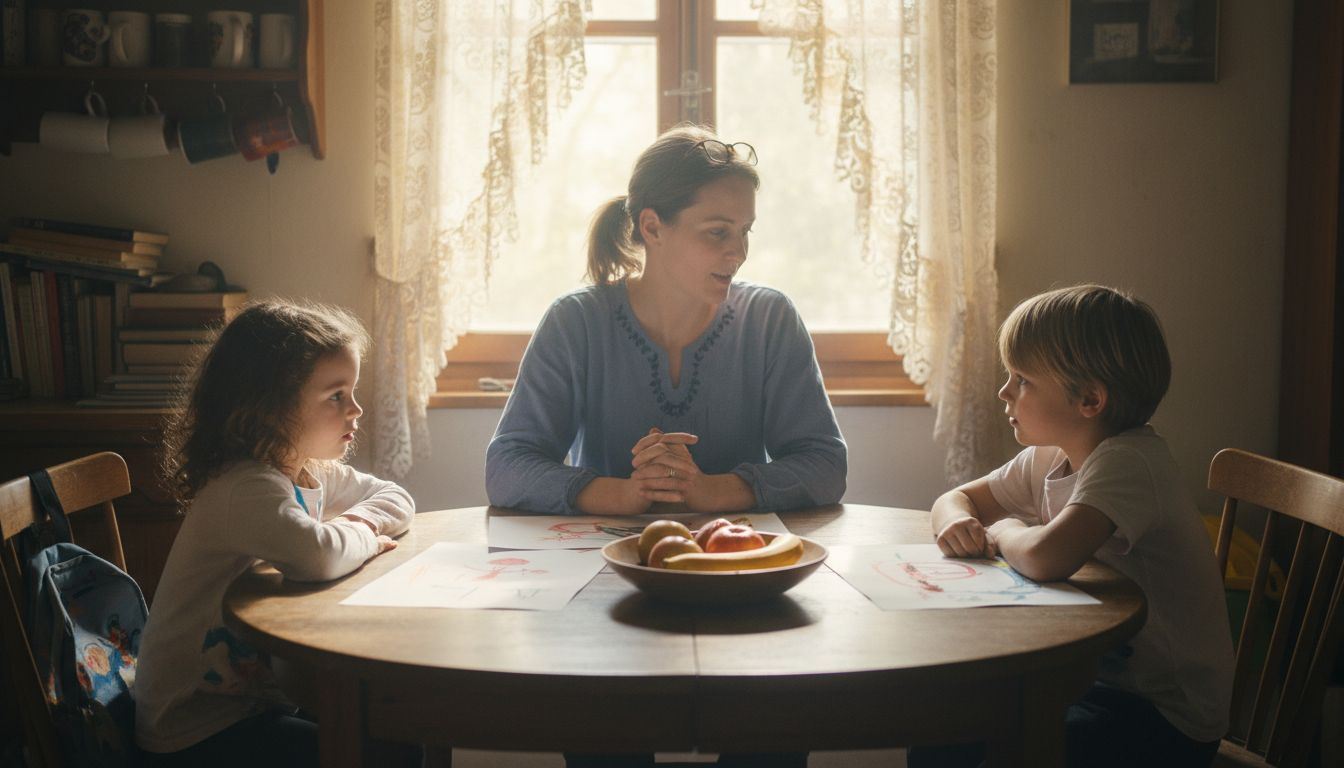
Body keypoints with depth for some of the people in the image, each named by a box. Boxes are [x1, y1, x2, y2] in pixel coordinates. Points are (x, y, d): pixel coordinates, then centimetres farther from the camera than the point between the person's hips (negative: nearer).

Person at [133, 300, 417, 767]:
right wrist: (363, 537, -19)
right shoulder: (247, 489, -25)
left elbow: (396, 498, 14)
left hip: (259, 690, 9)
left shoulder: (314, 474, 3)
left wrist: (359, 520, -9)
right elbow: (317, 556, -42)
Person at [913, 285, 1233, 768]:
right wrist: (958, 522, -11)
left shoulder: (1128, 462, -25)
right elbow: (955, 498, 13)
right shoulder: (1049, 458, 1)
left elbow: (1045, 559, -40)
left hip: (1166, 716, -8)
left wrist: (1003, 532, -17)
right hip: (1095, 670, 8)